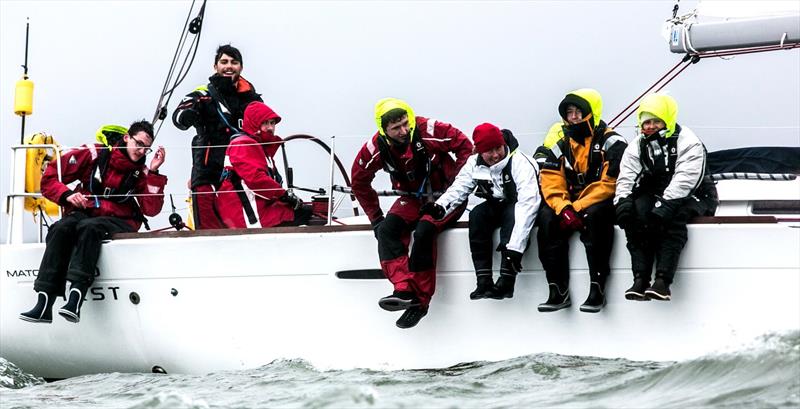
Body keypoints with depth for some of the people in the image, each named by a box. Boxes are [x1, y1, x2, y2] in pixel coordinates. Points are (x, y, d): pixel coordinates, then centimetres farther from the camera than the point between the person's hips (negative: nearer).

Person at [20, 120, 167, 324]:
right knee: (61, 229, -32)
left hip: (118, 222, -1)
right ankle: (44, 304, -40)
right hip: (83, 213, 1)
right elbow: (49, 177, 4)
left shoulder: (141, 173, 6)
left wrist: (154, 172, -11)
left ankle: (75, 299, -49)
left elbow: (151, 209, -8)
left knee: (90, 228, -34)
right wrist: (67, 195, -14)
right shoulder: (95, 154, 2)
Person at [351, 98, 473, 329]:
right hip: (413, 199, 5)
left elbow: (465, 147, -12)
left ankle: (420, 300, -24)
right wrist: (376, 217, 5)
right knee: (387, 229, -22)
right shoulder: (376, 148, -10)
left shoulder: (430, 131, -23)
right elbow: (359, 181, 5)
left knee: (423, 232, -30)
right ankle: (404, 290, -33)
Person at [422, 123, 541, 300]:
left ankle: (506, 282, -40)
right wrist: (440, 207, -32)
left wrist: (515, 247, -45)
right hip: (496, 206, 5)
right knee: (477, 215, -25)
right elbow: (458, 189, -6)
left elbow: (528, 203, -37)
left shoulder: (520, 162, -28)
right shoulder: (474, 163, -9)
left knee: (512, 214, -37)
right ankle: (484, 282, -28)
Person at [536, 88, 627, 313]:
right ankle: (558, 291, -24)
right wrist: (564, 209, -18)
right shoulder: (560, 147, 10)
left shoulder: (611, 143, -8)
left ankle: (597, 290, -36)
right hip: (570, 205, 5)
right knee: (547, 217, -23)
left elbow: (609, 185, -17)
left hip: (602, 204, -5)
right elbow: (551, 185, 2)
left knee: (595, 215, -37)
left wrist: (578, 208, -24)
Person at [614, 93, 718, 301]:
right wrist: (622, 201, -24)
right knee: (635, 212, -27)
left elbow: (685, 180, -26)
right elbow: (626, 178, -4)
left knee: (673, 215, -36)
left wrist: (665, 204, -38)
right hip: (654, 195, 5)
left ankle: (663, 280, -43)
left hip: (692, 196, -4)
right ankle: (640, 279, -32)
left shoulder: (688, 142, -13)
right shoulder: (637, 147, 6)